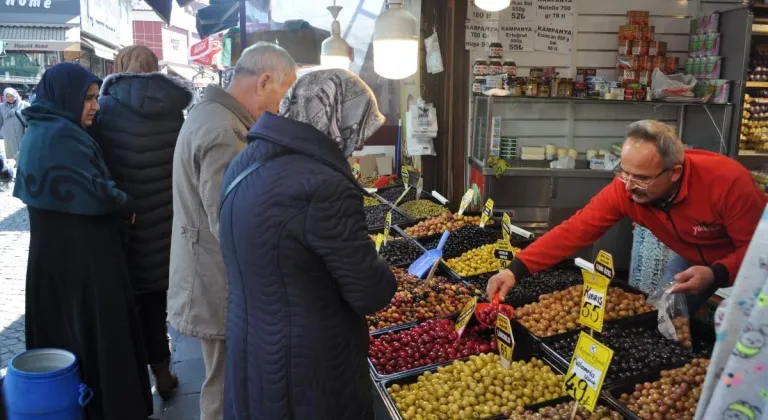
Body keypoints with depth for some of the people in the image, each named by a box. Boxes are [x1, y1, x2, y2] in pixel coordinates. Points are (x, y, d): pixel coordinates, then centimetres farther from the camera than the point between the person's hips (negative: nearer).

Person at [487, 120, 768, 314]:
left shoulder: (728, 181, -38)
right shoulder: (625, 188, -28)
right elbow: (575, 230, -33)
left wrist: (715, 274, -48)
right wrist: (515, 270, -42)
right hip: (692, 257, 4)